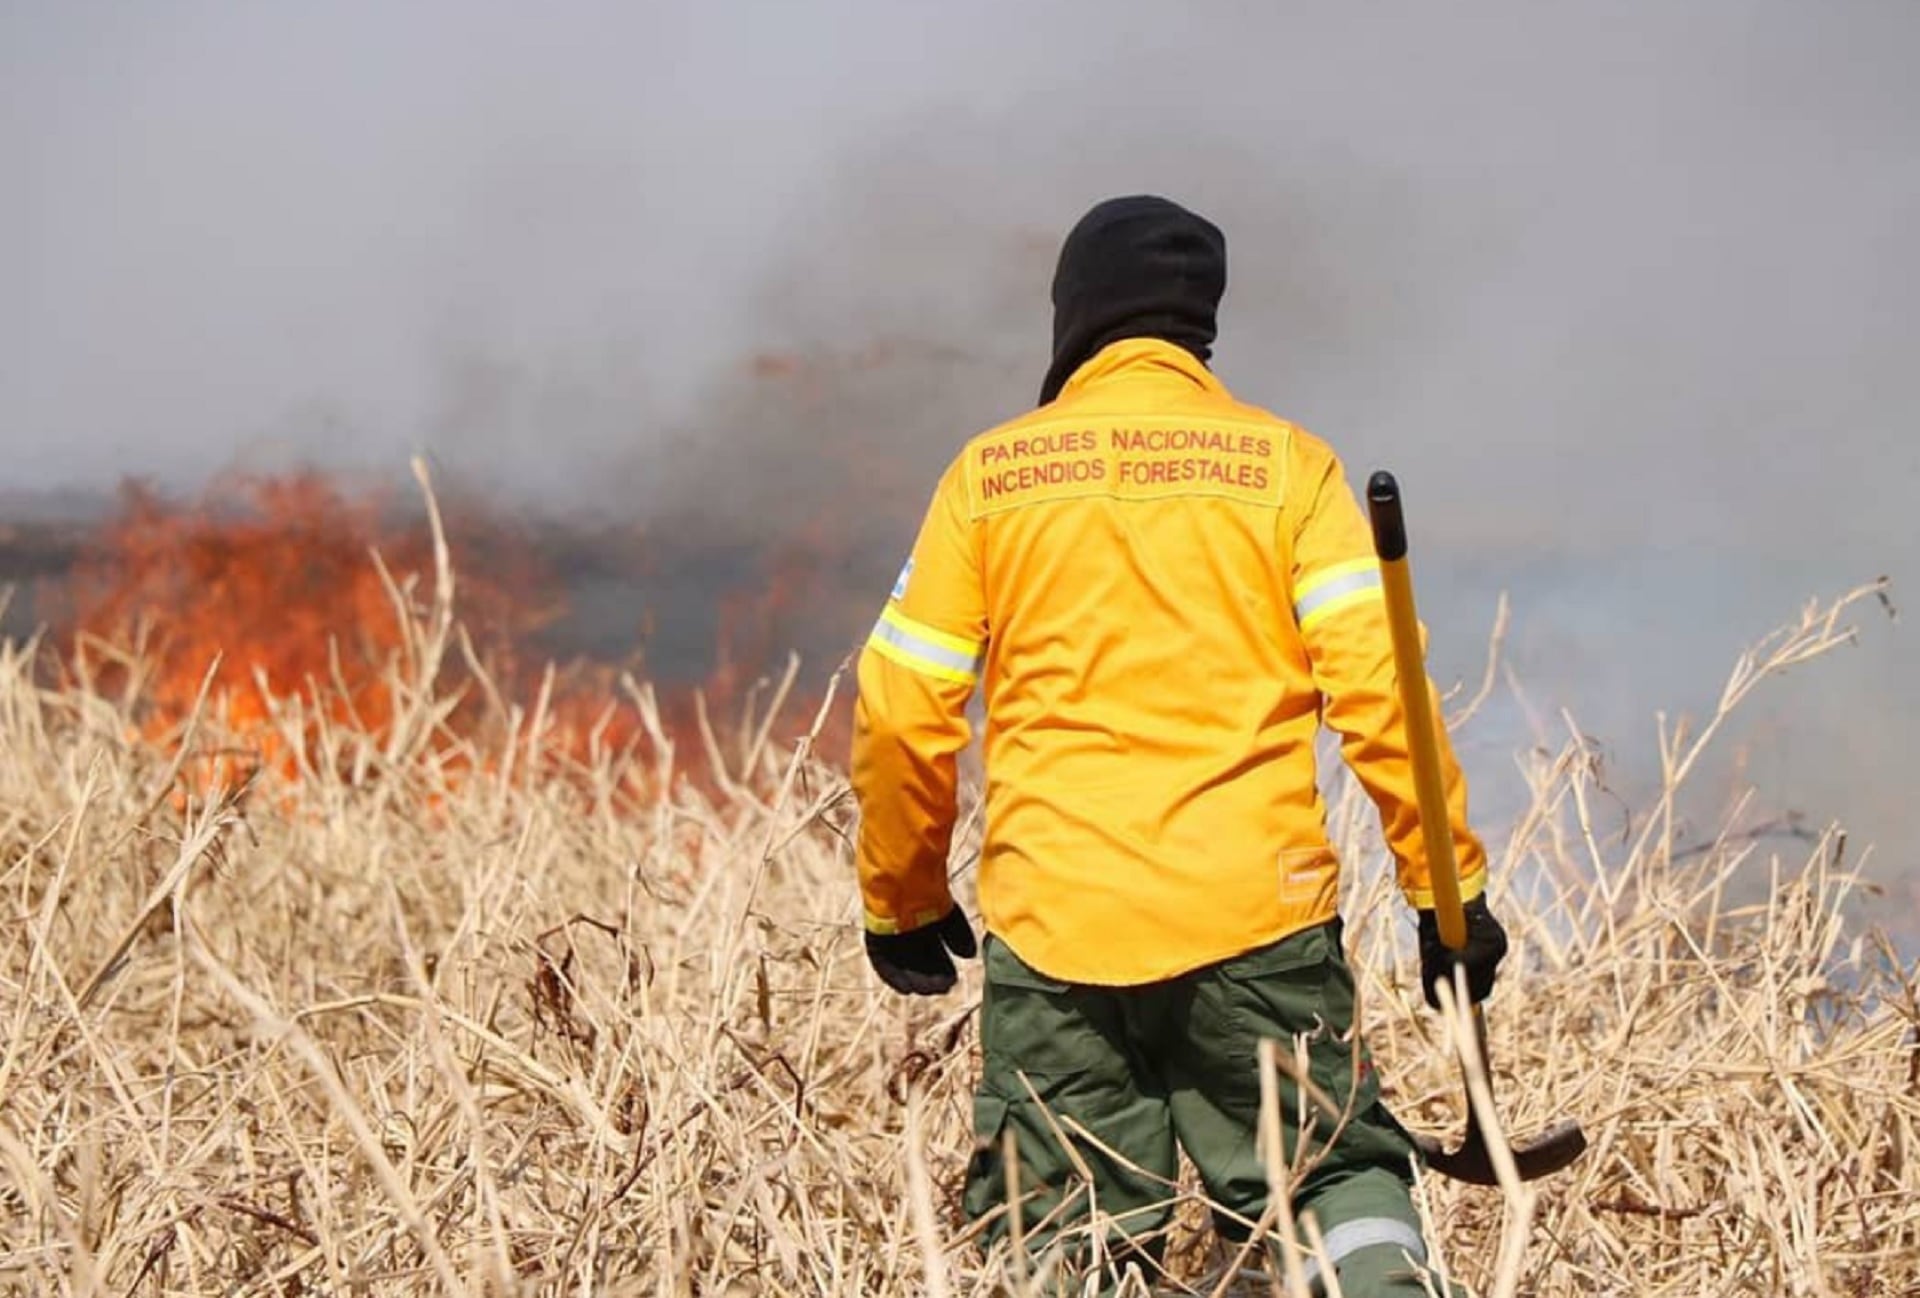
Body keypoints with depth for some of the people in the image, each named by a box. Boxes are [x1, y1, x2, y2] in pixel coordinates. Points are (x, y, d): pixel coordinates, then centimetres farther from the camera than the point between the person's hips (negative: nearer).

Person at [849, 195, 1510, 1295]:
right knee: (1341, 1174, 9)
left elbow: (903, 711, 6)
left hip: (1052, 928, 0)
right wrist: (1450, 885, 1)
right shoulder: (1287, 463, 5)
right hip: (1258, 916, 0)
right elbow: (1378, 684, -4)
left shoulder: (989, 475, 7)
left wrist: (901, 903, 18)